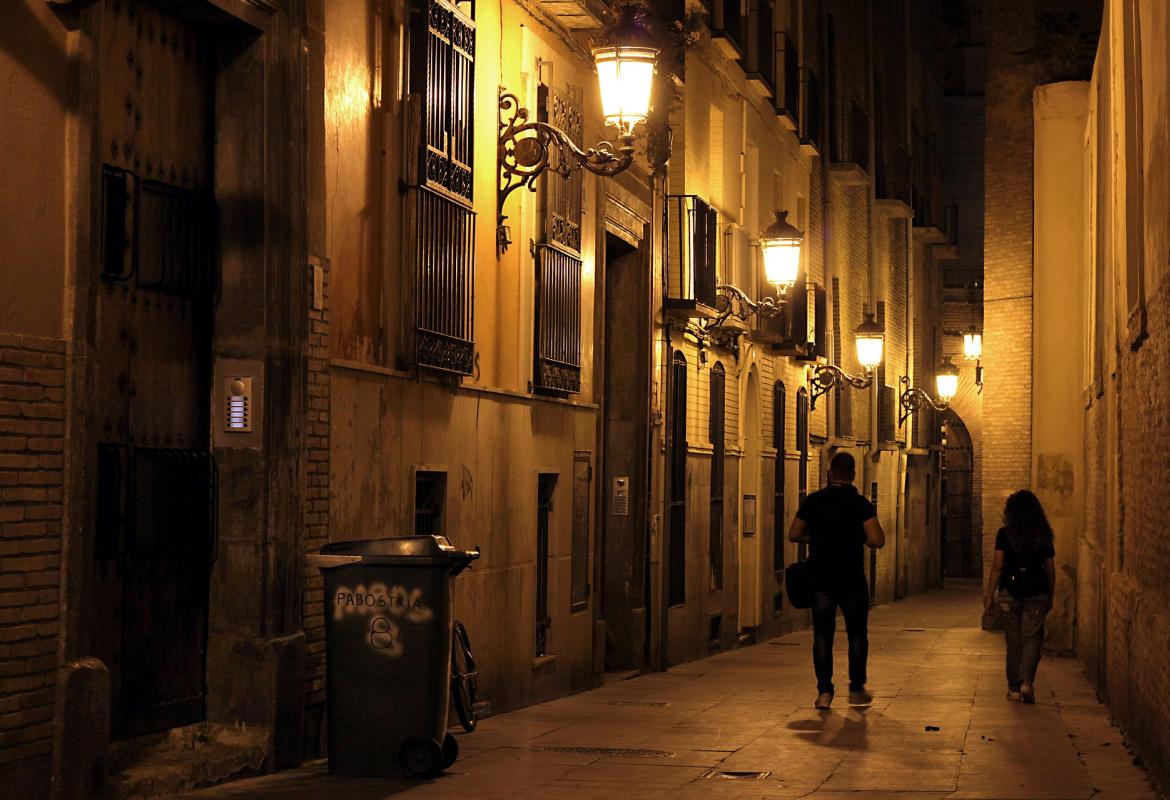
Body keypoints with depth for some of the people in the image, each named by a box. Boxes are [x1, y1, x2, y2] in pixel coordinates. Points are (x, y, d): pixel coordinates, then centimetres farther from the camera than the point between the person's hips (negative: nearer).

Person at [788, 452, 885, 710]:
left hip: (820, 579, 2)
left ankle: (824, 691, -1)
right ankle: (857, 689, 18)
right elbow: (877, 540, -17)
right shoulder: (860, 504, -7)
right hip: (852, 580, -2)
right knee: (857, 634, 13)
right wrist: (859, 537, 4)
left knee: (822, 635, 5)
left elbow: (794, 535, 4)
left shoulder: (813, 501, 1)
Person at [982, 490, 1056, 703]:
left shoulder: (1005, 534, -3)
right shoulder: (1043, 536, 3)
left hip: (1009, 591, -1)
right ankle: (1027, 681, -16)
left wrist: (989, 594, 0)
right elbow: (1050, 570, 6)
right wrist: (1050, 596, 17)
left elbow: (997, 566, -5)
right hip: (1036, 592, 1)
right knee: (1032, 638, 4)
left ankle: (1014, 688, 14)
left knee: (1014, 640, 8)